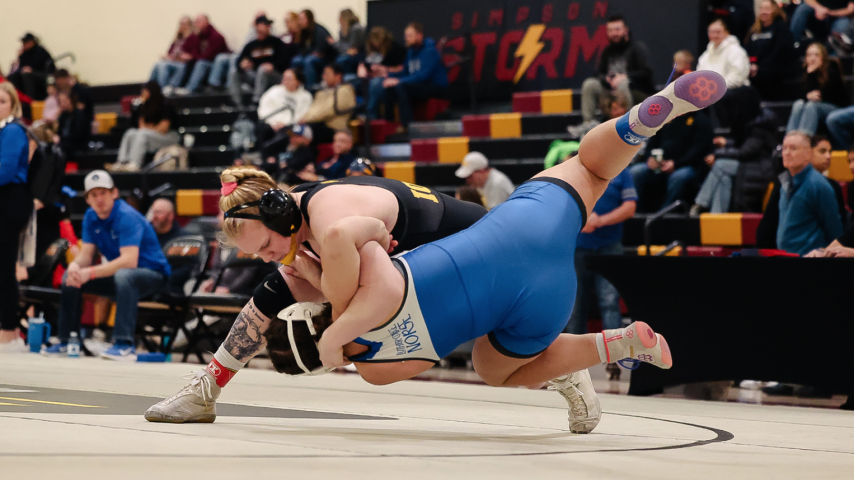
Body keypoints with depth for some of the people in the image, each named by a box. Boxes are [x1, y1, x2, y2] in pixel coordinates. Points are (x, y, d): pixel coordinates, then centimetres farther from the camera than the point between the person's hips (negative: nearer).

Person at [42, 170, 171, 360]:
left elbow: (129, 261, -34)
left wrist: (91, 272, -39)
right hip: (118, 273, 8)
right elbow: (86, 255, -1)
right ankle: (67, 341, 5)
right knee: (70, 276, -2)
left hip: (153, 275, -8)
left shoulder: (127, 217, -24)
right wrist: (75, 266, -26)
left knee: (123, 275, -39)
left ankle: (125, 345, -41)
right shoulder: (91, 217, 0)